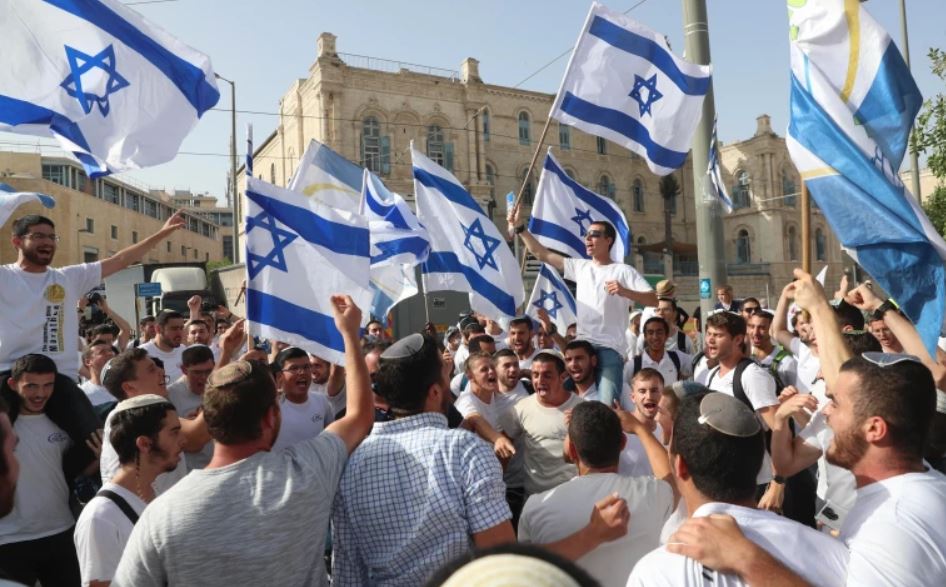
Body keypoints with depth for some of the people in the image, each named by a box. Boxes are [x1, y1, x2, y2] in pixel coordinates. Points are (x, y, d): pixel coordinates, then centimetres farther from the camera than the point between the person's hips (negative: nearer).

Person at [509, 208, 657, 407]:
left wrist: (625, 292, -22)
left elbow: (654, 300, -6)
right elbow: (542, 254, 15)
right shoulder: (580, 267, 15)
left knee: (607, 404, -16)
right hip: (582, 345, 5)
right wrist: (519, 228, 9)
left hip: (610, 348, -5)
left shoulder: (623, 271, 2)